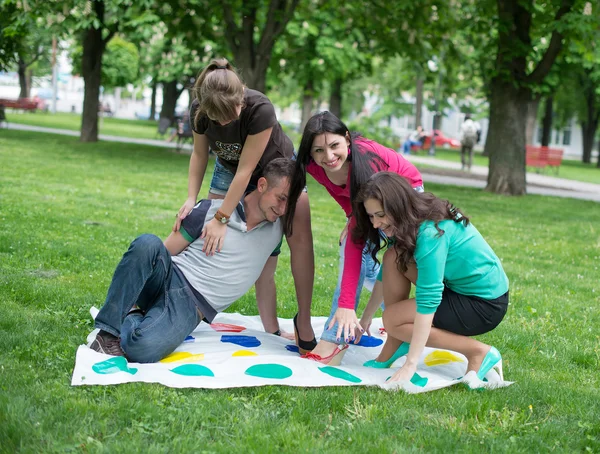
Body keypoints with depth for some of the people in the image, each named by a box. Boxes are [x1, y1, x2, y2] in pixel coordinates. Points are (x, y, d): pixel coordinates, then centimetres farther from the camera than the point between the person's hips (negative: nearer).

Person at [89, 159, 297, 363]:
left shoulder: (275, 230, 9)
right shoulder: (211, 209, 0)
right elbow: (163, 252, 2)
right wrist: (129, 296, -1)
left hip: (191, 306, 0)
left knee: (142, 347, -35)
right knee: (148, 243, -37)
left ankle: (133, 321, -2)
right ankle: (109, 331, -24)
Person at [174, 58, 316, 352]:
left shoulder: (260, 110, -39)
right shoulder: (199, 111, -25)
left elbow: (246, 170, -34)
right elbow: (199, 154, -7)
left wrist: (222, 218, -32)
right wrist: (191, 199, -19)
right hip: (229, 168, 4)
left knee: (300, 239, -15)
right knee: (211, 240, -7)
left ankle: (303, 322, -7)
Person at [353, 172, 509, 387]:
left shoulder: (431, 233, -28)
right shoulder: (412, 220, -2)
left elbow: (428, 300, -31)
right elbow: (387, 276, 10)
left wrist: (410, 364, -30)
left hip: (485, 304, -9)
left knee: (392, 319, -15)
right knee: (394, 259, -7)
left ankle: (479, 353, -8)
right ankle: (394, 347, 1)